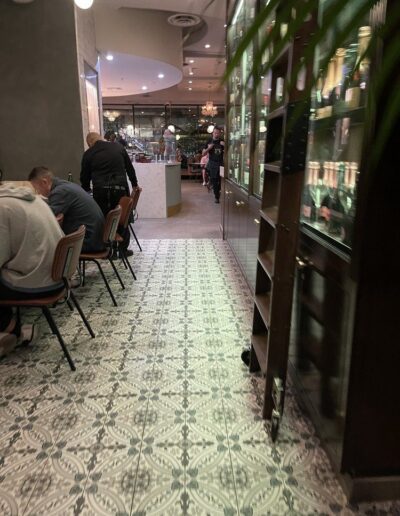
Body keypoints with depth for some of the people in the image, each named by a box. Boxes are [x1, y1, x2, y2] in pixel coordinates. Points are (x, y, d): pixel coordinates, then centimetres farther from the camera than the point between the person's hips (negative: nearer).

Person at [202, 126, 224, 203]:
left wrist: (225, 146, -14)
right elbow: (203, 154, 3)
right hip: (212, 164, 0)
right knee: (214, 181, -2)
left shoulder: (223, 142, 5)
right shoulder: (209, 142, 4)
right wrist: (208, 148, -15)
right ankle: (217, 197, 6)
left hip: (221, 163, 1)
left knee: (220, 181, -4)